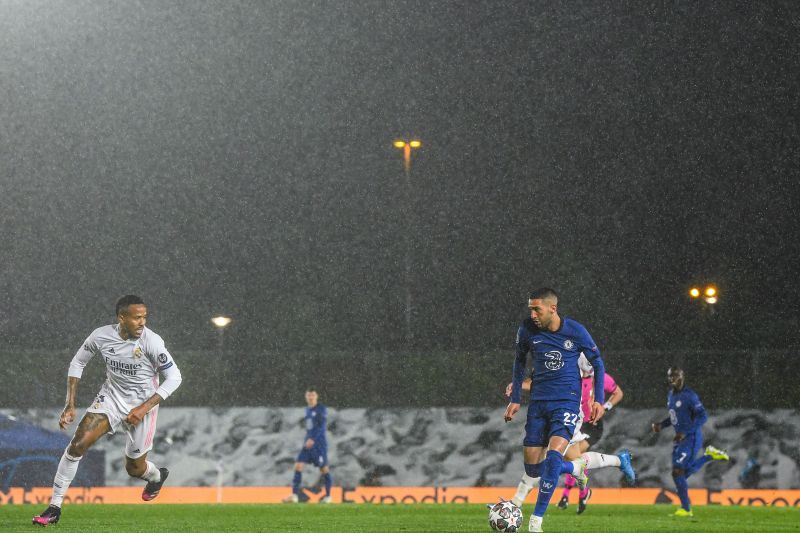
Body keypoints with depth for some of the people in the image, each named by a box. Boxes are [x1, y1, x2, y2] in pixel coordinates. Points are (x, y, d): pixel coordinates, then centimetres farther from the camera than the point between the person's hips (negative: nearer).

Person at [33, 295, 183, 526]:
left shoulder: (151, 341, -23)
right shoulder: (102, 336, -14)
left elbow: (174, 377, -15)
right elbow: (77, 363, 3)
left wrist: (144, 408, -22)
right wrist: (70, 405, -2)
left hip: (142, 404, -2)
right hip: (111, 396, 2)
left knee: (134, 468, 8)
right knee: (78, 444, -17)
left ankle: (157, 476, 48)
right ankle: (55, 507, -8)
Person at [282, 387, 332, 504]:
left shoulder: (322, 409, -8)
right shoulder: (308, 410, 15)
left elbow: (323, 426, -17)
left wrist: (313, 439, -25)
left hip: (319, 443, -7)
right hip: (308, 443, 7)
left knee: (323, 468, 0)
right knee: (298, 465, -7)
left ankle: (328, 496, 14)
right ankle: (295, 495, -9)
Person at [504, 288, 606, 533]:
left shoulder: (575, 331, -9)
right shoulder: (527, 329, -3)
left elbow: (597, 362, 5)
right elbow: (519, 362, 15)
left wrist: (599, 400, 0)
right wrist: (515, 399, 12)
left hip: (567, 402, -4)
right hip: (538, 402, 4)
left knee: (553, 456, -23)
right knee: (532, 467, 2)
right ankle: (577, 467, 34)